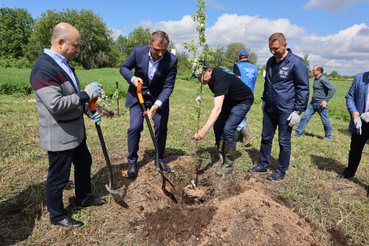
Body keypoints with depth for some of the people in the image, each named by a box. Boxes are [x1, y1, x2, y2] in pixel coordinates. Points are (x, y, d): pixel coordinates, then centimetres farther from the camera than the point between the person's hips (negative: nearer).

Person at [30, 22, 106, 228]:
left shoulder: (63, 64, 9)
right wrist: (86, 94, -24)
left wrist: (89, 109, 3)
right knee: (59, 177, 8)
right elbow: (55, 104, -30)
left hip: (75, 132, 10)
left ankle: (84, 198, 45)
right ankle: (57, 215, 31)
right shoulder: (44, 68, -22)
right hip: (59, 136, -10)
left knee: (84, 164, 23)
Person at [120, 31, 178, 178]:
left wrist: (157, 105, -33)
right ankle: (132, 161, 11)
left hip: (159, 96, 1)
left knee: (161, 127, 2)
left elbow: (168, 87, -19)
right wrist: (132, 78, -26)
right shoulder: (138, 51, -18)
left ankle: (159, 159, 26)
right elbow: (124, 67, -3)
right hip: (138, 94, 0)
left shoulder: (172, 60, -21)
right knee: (135, 126, -9)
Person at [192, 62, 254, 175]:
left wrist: (204, 130, -57)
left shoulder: (220, 79, -37)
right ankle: (222, 159, 13)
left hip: (243, 101, -9)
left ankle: (228, 164, -4)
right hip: (229, 100, 9)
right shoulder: (212, 75, -9)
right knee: (218, 126, 2)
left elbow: (217, 108, -49)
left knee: (228, 129, -19)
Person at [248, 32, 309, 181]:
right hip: (269, 109, 7)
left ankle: (281, 171, 19)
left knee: (284, 141, 4)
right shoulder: (271, 62, 10)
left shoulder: (296, 63, -11)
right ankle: (263, 165, 28)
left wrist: (298, 110, -15)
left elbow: (303, 89, -11)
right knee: (266, 138, 13)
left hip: (286, 111, -6)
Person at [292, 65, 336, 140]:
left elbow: (333, 89, -20)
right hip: (313, 103, 8)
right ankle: (298, 133, 10)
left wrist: (326, 100, -21)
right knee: (305, 117, 4)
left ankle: (328, 136, 21)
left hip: (321, 104, -8)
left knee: (325, 121, 4)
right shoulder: (315, 79, 11)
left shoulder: (323, 79, -15)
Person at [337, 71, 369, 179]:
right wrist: (353, 111, -11)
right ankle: (350, 171, 37)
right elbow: (350, 96, 5)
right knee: (355, 149, 18)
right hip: (360, 123, 3)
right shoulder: (360, 78, 1)